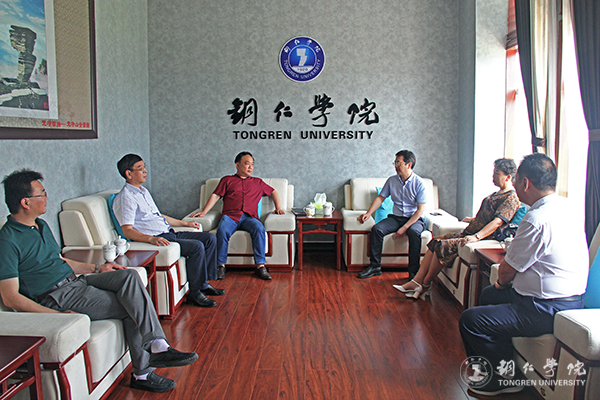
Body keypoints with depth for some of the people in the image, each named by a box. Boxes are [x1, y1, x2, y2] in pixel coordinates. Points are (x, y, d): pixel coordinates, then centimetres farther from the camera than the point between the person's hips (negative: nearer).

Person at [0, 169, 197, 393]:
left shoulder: (41, 225, 16)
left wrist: (96, 268, 18)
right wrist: (57, 315, -25)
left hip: (76, 281, 8)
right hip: (56, 298, -8)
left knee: (129, 276, -17)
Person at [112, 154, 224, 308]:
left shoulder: (143, 191, 21)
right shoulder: (125, 197, -10)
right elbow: (127, 230, -20)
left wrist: (185, 223, 28)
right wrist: (151, 239, -35)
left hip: (169, 233, 10)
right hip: (157, 239, -10)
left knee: (209, 238, 3)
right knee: (196, 246, -26)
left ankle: (203, 283, 6)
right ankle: (194, 293, -16)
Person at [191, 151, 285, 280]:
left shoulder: (258, 182, 29)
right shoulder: (227, 180, 23)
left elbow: (273, 192, 35)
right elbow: (216, 196, 14)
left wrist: (278, 207, 17)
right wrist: (204, 212, 1)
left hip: (249, 217, 1)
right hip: (230, 216, -1)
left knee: (259, 228, -34)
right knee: (222, 231, -35)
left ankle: (260, 265, -30)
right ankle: (220, 265, -23)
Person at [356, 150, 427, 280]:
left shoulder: (418, 183, -11)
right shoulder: (392, 180, 4)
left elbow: (420, 209, -14)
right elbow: (380, 197, 10)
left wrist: (405, 227, -21)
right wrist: (368, 213, -6)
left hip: (414, 219, -4)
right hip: (396, 217, 4)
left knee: (414, 232, -37)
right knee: (377, 229, -23)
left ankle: (414, 273, -26)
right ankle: (375, 266, -12)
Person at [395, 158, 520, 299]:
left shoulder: (512, 197, -12)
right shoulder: (498, 193, 19)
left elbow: (498, 221, -25)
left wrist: (476, 237, -36)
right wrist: (474, 219, 47)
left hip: (483, 238, -10)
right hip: (468, 233, 10)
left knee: (442, 246, -24)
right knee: (435, 242, -5)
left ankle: (425, 285, -10)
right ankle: (416, 282, -9)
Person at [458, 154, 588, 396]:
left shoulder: (538, 219, -27)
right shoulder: (563, 206, 6)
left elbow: (507, 270, -15)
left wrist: (502, 282, 7)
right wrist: (506, 282, 8)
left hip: (548, 311, -11)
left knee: (470, 321, -13)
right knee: (489, 295, 27)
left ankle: (503, 380, 8)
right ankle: (502, 365, 35)